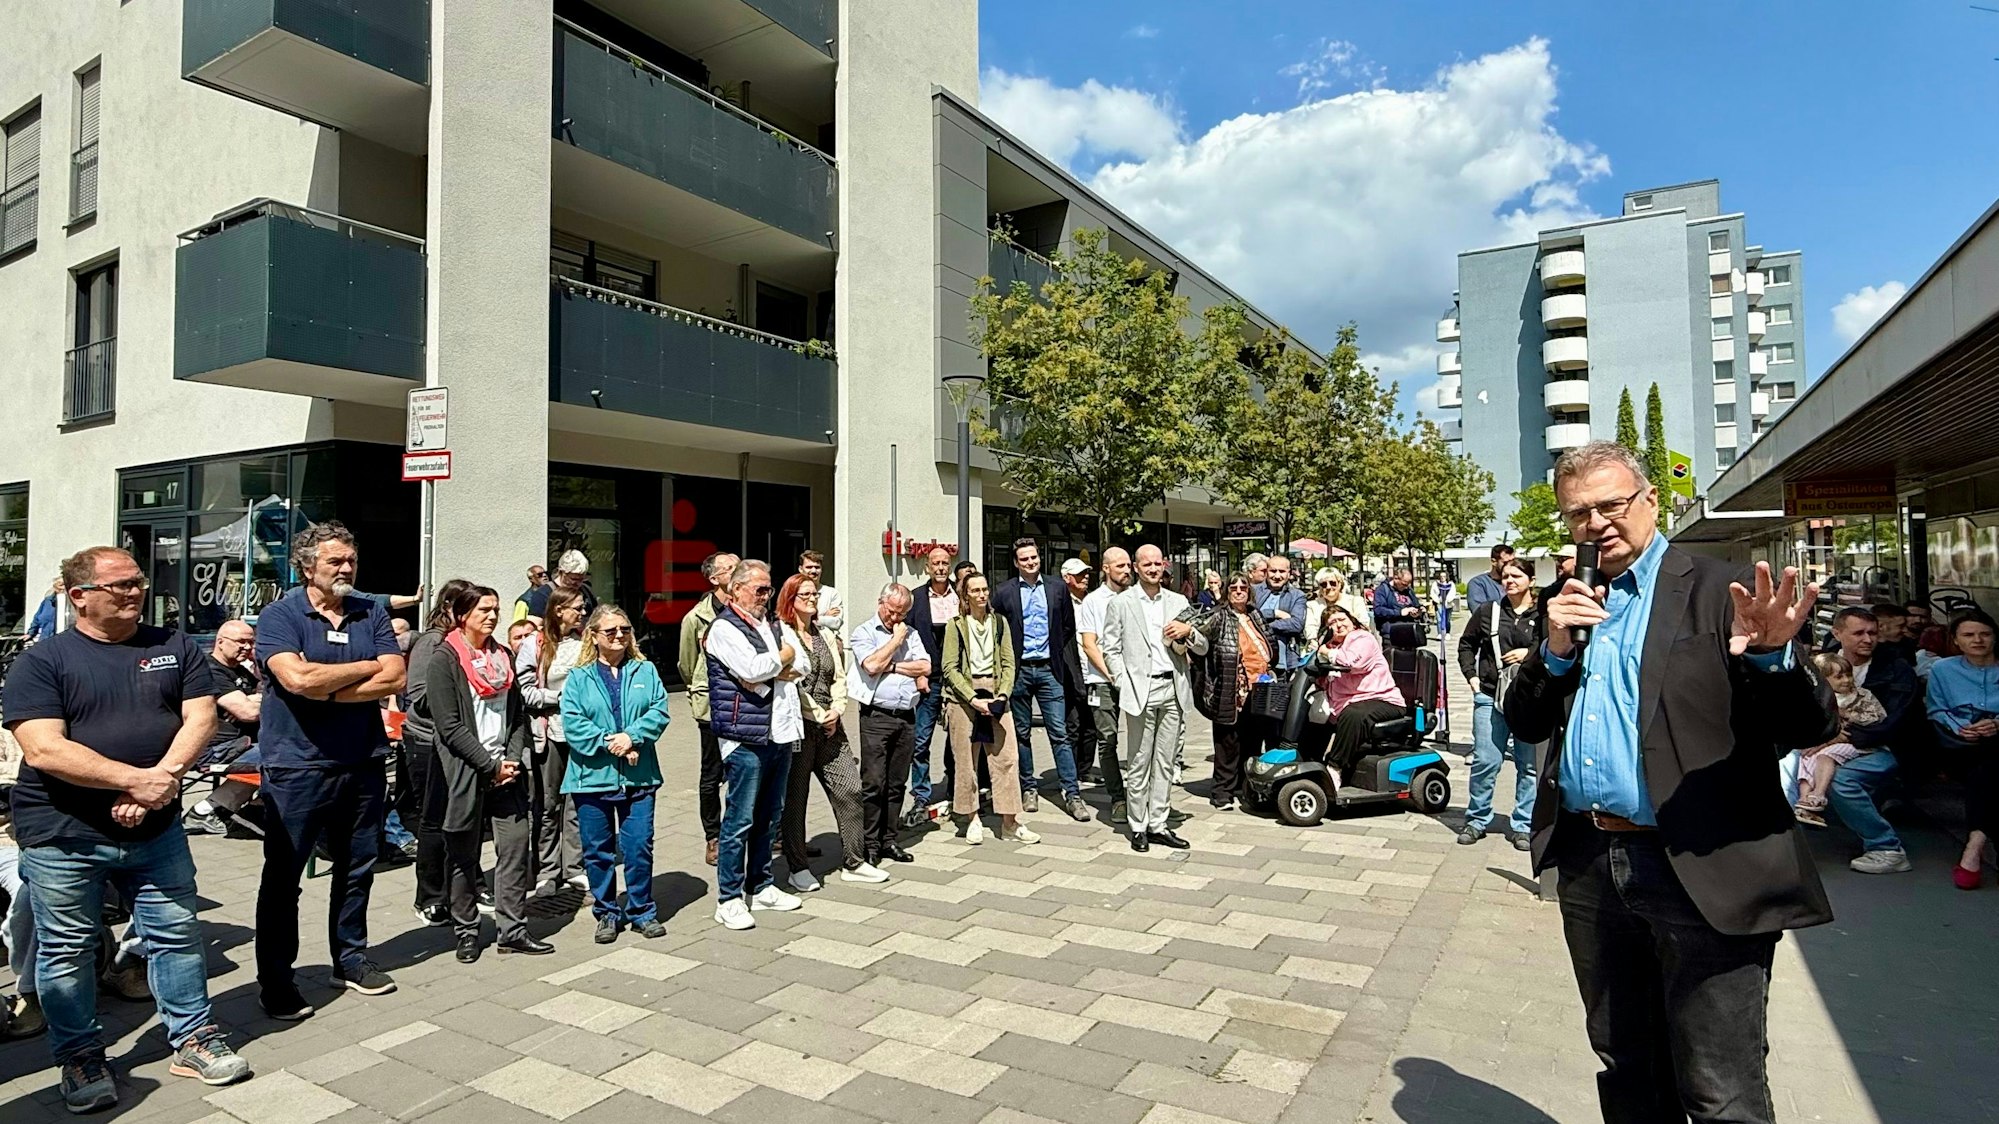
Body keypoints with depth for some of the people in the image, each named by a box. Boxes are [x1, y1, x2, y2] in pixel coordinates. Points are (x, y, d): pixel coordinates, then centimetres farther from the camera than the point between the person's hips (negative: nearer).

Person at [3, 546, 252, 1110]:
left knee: (178, 935, 10)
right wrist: (137, 780, -23)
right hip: (63, 834, -2)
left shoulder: (174, 647, 5)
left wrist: (162, 778, -17)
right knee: (67, 951, 10)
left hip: (156, 829, 3)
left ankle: (193, 1037, 23)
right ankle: (81, 1057, 28)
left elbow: (200, 717, -3)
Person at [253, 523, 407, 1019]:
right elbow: (297, 678, -22)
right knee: (283, 876, 6)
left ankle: (350, 956, 31)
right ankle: (274, 978, 19)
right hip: (296, 765, -4)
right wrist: (366, 668, -10)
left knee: (356, 868, 15)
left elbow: (396, 678, -6)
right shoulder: (279, 616, -5)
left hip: (364, 763, 4)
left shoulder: (372, 614, 6)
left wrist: (326, 689, -13)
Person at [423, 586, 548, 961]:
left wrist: (514, 759, -2)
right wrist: (491, 765, -14)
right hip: (465, 771, -5)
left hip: (506, 770, 5)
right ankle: (466, 932, 21)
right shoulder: (443, 660, -6)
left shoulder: (503, 656, 13)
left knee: (517, 845, 2)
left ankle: (512, 929, 12)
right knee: (464, 856, 6)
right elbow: (450, 726, -12)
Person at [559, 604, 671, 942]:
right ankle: (607, 913, 24)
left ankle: (642, 911, 20)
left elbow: (659, 711, -3)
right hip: (592, 776, 0)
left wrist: (631, 737, -17)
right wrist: (609, 744, -16)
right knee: (598, 850, 9)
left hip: (638, 776, 1)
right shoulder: (578, 677, 2)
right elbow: (572, 722, -8)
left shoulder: (645, 671, 7)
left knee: (639, 847, 4)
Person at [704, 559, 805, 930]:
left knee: (770, 817, 15)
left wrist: (770, 671, -8)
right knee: (740, 820, -2)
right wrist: (782, 659, -3)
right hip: (746, 738, -8)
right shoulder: (724, 628, -7)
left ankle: (760, 886, 27)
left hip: (779, 733, 8)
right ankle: (728, 899, 8)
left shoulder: (769, 626, 18)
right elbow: (752, 669, -21)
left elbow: (796, 669, 12)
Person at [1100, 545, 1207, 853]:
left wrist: (1189, 631, -7)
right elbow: (1110, 649, 1)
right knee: (1139, 763, 2)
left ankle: (1158, 824, 18)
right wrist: (1124, 684, -9)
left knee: (1165, 762, 9)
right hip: (1140, 690, -3)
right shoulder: (1120, 603, 3)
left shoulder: (1178, 602, 13)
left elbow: (1203, 649, 14)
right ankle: (1138, 827, 12)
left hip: (1174, 690, 4)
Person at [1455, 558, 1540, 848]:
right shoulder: (1488, 612, 7)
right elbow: (1466, 644, 17)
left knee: (1529, 765, 7)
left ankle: (1523, 826, 20)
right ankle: (1477, 820, 16)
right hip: (1490, 697, 1)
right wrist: (1472, 676, 7)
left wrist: (1530, 653, -13)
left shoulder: (1544, 615, -1)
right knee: (1485, 761, 1)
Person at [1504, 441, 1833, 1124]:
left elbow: (1813, 728, -11)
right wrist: (1554, 650, -9)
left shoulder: (1717, 592, -5)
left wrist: (1771, 655, -31)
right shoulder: (1570, 607, 10)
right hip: (1591, 867, 5)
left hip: (1702, 874, -5)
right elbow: (1525, 724, 7)